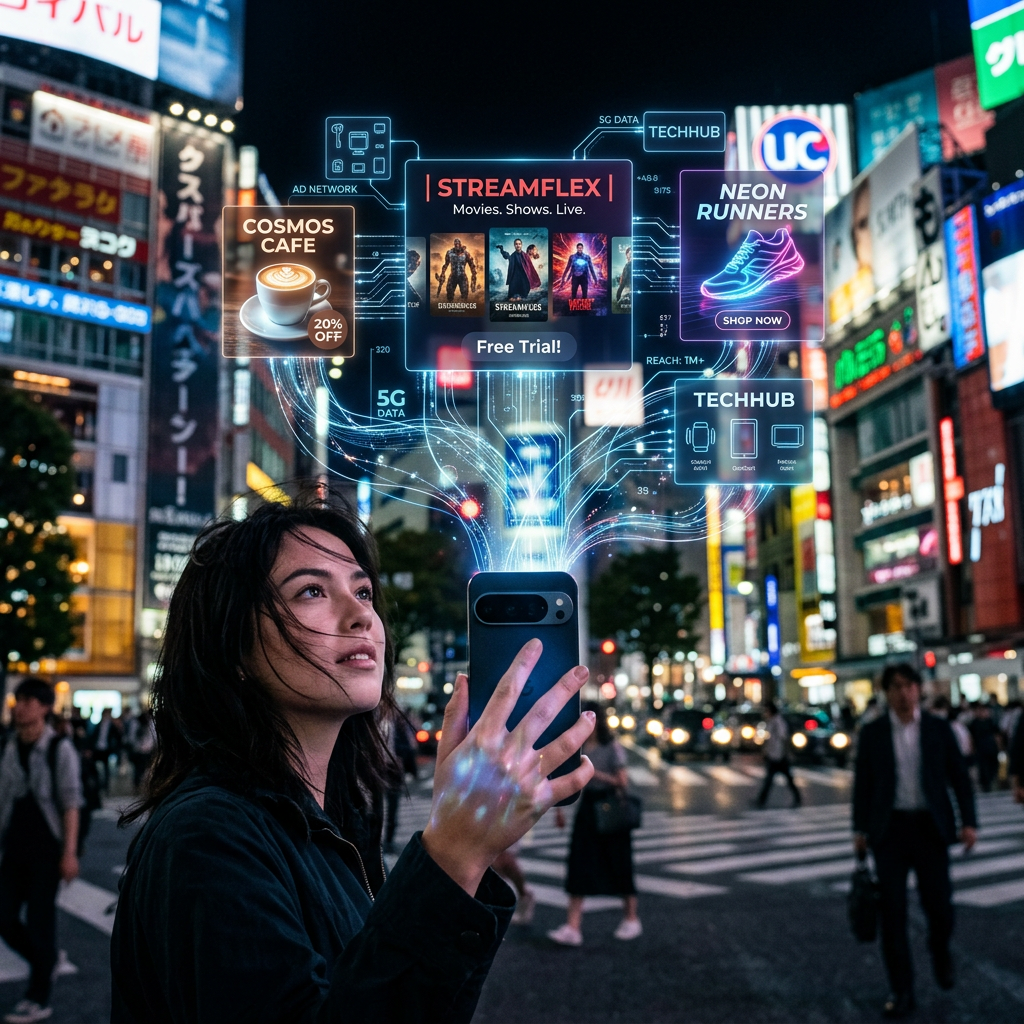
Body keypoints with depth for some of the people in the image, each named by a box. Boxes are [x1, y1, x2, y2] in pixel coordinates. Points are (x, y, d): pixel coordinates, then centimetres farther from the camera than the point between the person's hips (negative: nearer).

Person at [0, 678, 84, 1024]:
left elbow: (71, 804, -11)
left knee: (39, 920, 1)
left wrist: (69, 853, -14)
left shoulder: (59, 749, -10)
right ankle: (44, 960, 33)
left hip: (46, 849, -5)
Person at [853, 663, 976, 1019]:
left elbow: (959, 777, 4)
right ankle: (901, 990, 13)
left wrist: (968, 822, -5)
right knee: (892, 912, 1)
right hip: (889, 829, 0)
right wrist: (860, 829, 5)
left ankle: (940, 950, 36)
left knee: (939, 906, 1)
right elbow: (862, 783, 6)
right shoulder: (872, 733, 1)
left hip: (930, 829, 0)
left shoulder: (938, 729, 2)